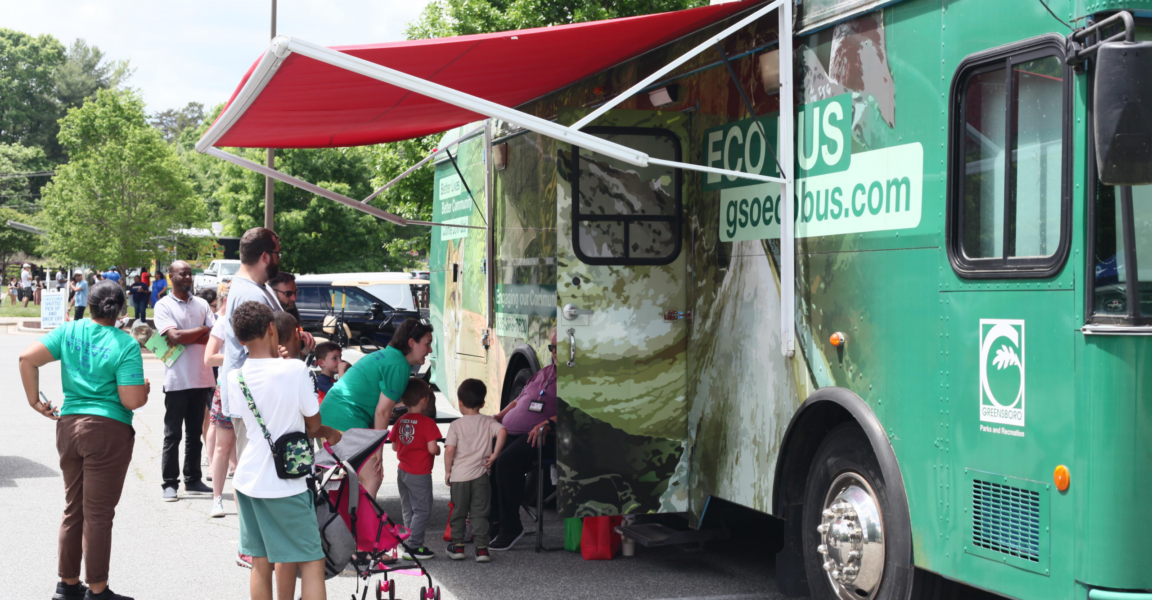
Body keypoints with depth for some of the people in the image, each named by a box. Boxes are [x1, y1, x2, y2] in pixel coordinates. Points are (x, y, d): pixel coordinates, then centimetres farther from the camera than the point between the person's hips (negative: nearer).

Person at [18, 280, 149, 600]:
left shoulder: (69, 331, 4)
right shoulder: (126, 344, -10)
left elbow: (27, 358, -5)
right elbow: (132, 401, -16)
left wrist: (35, 401, 3)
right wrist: (145, 388, 6)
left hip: (68, 425, 5)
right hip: (107, 430, -5)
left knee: (73, 509, 18)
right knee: (98, 514, 3)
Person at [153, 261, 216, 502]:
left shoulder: (201, 304, 11)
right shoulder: (164, 306, -2)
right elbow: (175, 336, -16)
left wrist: (185, 338, -10)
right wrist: (201, 330, -4)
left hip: (202, 379, 4)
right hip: (177, 380, -4)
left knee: (195, 433, 12)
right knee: (173, 434, 1)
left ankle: (193, 479, 20)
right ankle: (170, 484, 5)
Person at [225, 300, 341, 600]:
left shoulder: (235, 379, 2)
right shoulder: (295, 369, -14)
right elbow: (313, 423, -4)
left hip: (248, 481, 6)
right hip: (287, 484, -5)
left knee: (261, 564, 11)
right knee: (312, 563, 0)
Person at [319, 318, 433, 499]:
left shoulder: (386, 355, 18)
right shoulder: (399, 366, -13)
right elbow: (382, 412, -15)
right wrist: (377, 451, -7)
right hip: (346, 418, -11)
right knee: (372, 480, -8)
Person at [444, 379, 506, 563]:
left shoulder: (456, 425, -3)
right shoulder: (488, 422, 2)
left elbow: (449, 450, -12)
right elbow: (502, 432, -16)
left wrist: (447, 471, 1)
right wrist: (494, 455, -8)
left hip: (459, 476, -1)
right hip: (480, 475, 1)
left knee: (458, 513, 12)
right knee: (480, 513, 4)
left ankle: (457, 546, 19)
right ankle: (481, 548, -2)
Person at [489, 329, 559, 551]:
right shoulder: (543, 373, 27)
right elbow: (518, 401, 31)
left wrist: (549, 423, -27)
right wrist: (497, 418, 14)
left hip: (545, 437, -8)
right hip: (511, 432, 8)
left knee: (506, 462, -31)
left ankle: (510, 528, -20)